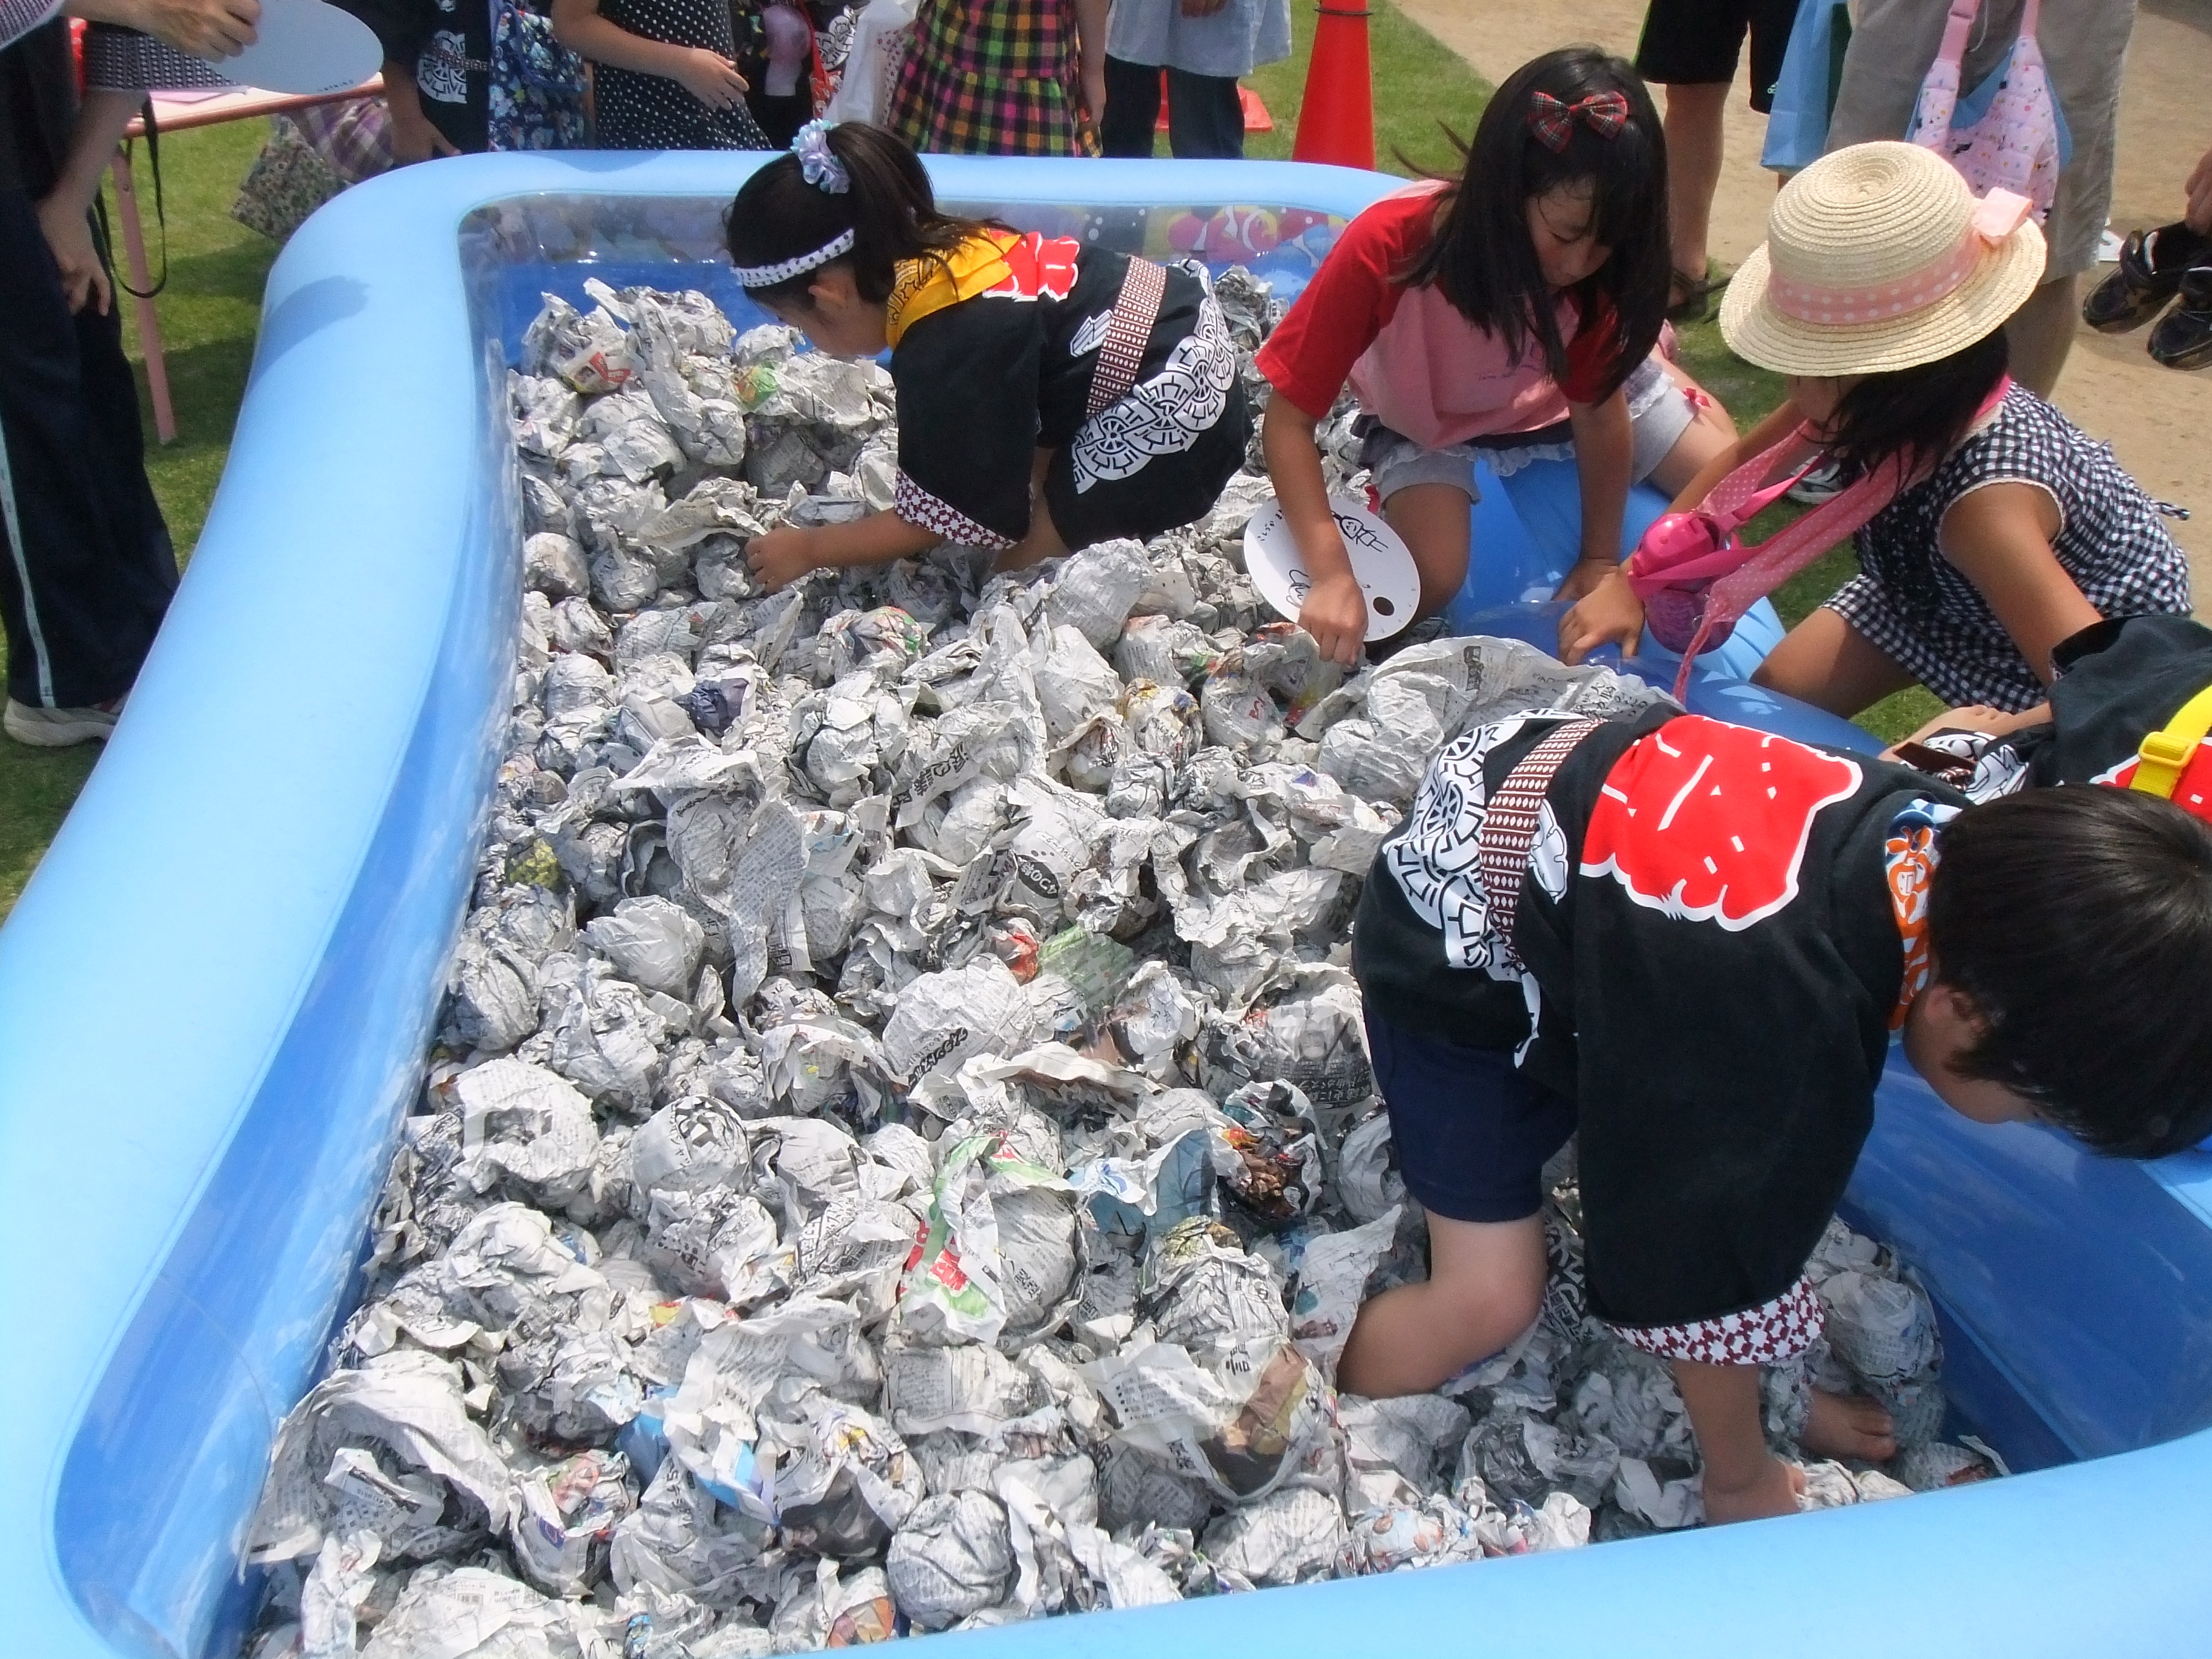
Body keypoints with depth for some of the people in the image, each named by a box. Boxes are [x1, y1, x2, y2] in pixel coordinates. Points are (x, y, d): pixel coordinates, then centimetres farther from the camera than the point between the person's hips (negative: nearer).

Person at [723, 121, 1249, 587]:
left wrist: (808, 549, 1)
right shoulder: (942, 246, 1)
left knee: (1021, 564, 0)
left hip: (1166, 411, -9)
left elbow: (938, 517, -9)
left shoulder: (945, 353, -23)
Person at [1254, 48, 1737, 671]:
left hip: (1558, 393, 3)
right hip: (1426, 421, -3)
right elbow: (1287, 419, -36)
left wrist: (1600, 559, -9)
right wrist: (1333, 573, -47)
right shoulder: (1384, 248, -39)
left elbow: (1599, 414, -14)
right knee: (1432, 581, -27)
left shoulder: (1596, 269, -28)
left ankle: (1638, 347, 31)